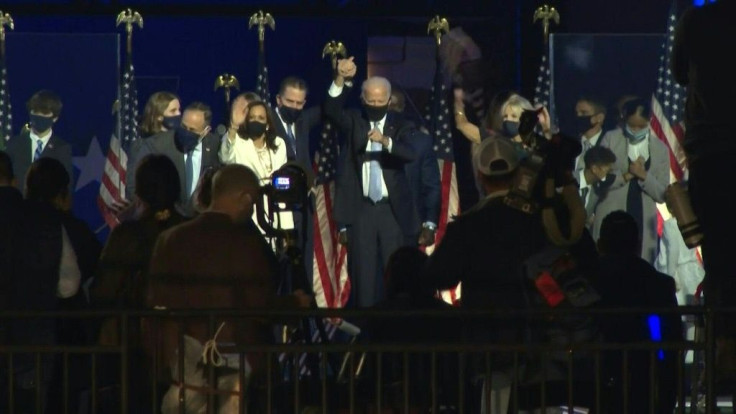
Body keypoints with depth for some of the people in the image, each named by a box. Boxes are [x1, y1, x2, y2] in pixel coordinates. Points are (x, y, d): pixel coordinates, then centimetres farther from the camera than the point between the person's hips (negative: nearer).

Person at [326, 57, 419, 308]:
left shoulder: (401, 127, 4)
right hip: (361, 209, 1)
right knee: (364, 274, 1)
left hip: (393, 209, -1)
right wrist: (340, 79, -26)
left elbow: (411, 153, -14)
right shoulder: (354, 122, 8)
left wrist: (385, 141, -33)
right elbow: (331, 110, -10)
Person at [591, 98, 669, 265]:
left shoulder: (660, 149, 9)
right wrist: (627, 175, -12)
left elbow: (662, 194, 5)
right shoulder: (611, 139, 5)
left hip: (643, 225, 1)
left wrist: (643, 175, -11)